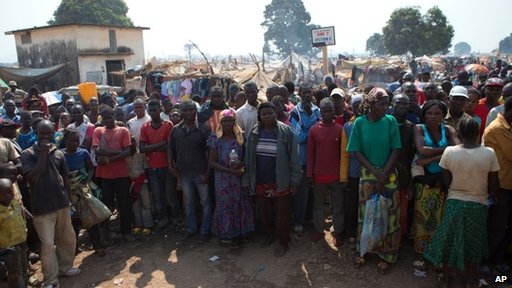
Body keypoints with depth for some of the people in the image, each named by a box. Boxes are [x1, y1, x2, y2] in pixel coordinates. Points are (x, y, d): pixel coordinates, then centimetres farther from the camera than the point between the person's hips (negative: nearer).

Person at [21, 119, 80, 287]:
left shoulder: (59, 154, 6)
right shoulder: (28, 154, -5)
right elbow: (33, 178, -19)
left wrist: (68, 200, 11)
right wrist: (43, 154, -18)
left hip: (62, 204, 5)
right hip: (42, 207, -4)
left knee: (68, 238, 14)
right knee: (47, 244, -1)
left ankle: (65, 267, 34)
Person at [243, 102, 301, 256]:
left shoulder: (286, 131, -12)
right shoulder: (254, 132, -2)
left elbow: (293, 157, -10)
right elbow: (249, 157, 2)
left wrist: (294, 180, -10)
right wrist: (247, 179, 3)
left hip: (281, 182, -3)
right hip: (260, 182, 4)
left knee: (282, 214, 9)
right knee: (265, 212, 20)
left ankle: (283, 242, 28)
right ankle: (268, 234, 44)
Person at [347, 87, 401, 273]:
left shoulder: (390, 121, -6)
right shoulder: (359, 122, -6)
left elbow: (396, 150, -5)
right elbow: (357, 151, -4)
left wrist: (383, 174, -12)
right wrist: (374, 172, -12)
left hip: (388, 175, 0)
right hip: (367, 174, 0)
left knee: (388, 215, 5)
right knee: (366, 213, 8)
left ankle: (387, 254, 21)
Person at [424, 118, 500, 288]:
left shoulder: (449, 152, -14)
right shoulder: (489, 153, -14)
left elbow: (446, 181, -3)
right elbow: (494, 187, -7)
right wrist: (481, 188, 14)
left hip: (454, 203, 0)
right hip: (478, 205, 0)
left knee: (449, 240, 16)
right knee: (474, 243, 20)